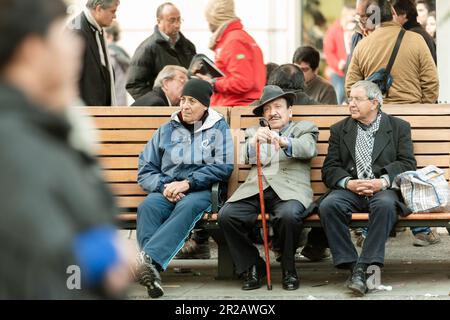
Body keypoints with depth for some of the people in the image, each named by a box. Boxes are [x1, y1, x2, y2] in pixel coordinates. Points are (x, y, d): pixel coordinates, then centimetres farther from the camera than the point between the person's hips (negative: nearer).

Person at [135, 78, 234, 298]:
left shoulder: (218, 128, 14)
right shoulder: (167, 130, 21)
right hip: (167, 190, 3)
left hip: (202, 190, -3)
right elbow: (145, 171, 15)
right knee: (147, 207, -33)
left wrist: (187, 183, -11)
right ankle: (152, 269, -52)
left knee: (186, 208, -39)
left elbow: (223, 168, -1)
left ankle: (148, 259, -55)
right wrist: (164, 187, -7)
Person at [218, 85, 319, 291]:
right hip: (255, 189, 3)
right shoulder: (254, 132, 27)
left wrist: (284, 142, -27)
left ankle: (288, 269, -10)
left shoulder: (305, 129, 20)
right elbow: (248, 156, 4)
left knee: (288, 215, -36)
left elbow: (308, 149, -5)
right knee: (226, 215, -25)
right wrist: (254, 142, -22)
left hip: (289, 190, -3)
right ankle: (252, 267, -5)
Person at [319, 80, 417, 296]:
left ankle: (364, 266, -36)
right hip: (350, 189, 2)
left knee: (385, 205, -38)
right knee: (328, 206, -31)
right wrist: (348, 183, -12)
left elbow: (407, 164, 3)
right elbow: (329, 169, 10)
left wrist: (383, 181, -15)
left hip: (384, 189, -2)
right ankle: (351, 266, -27)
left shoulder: (399, 127, 14)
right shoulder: (339, 130, 19)